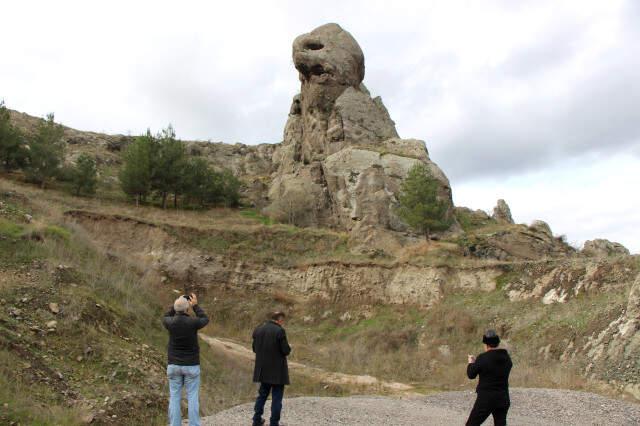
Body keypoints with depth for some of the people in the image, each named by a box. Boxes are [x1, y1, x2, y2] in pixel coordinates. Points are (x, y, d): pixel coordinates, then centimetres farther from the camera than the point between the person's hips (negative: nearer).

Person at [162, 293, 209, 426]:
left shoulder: (170, 323, -11)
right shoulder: (193, 322, -17)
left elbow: (165, 318, 16)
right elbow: (205, 320, 6)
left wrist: (176, 305, 12)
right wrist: (196, 305, 12)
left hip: (174, 365, 2)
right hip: (191, 366, -2)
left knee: (174, 398, 7)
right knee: (192, 398, 4)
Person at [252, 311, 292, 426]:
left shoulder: (258, 329, 3)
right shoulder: (279, 331, -16)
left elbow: (254, 348, 9)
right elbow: (286, 350, -16)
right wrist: (288, 348, 5)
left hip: (263, 368, 6)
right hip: (277, 369, -6)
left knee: (262, 394, 19)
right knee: (277, 397, 4)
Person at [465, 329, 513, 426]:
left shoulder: (483, 358, -15)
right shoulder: (507, 357, 2)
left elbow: (471, 375, -4)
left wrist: (471, 363, 16)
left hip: (486, 399, -5)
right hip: (503, 399, 6)